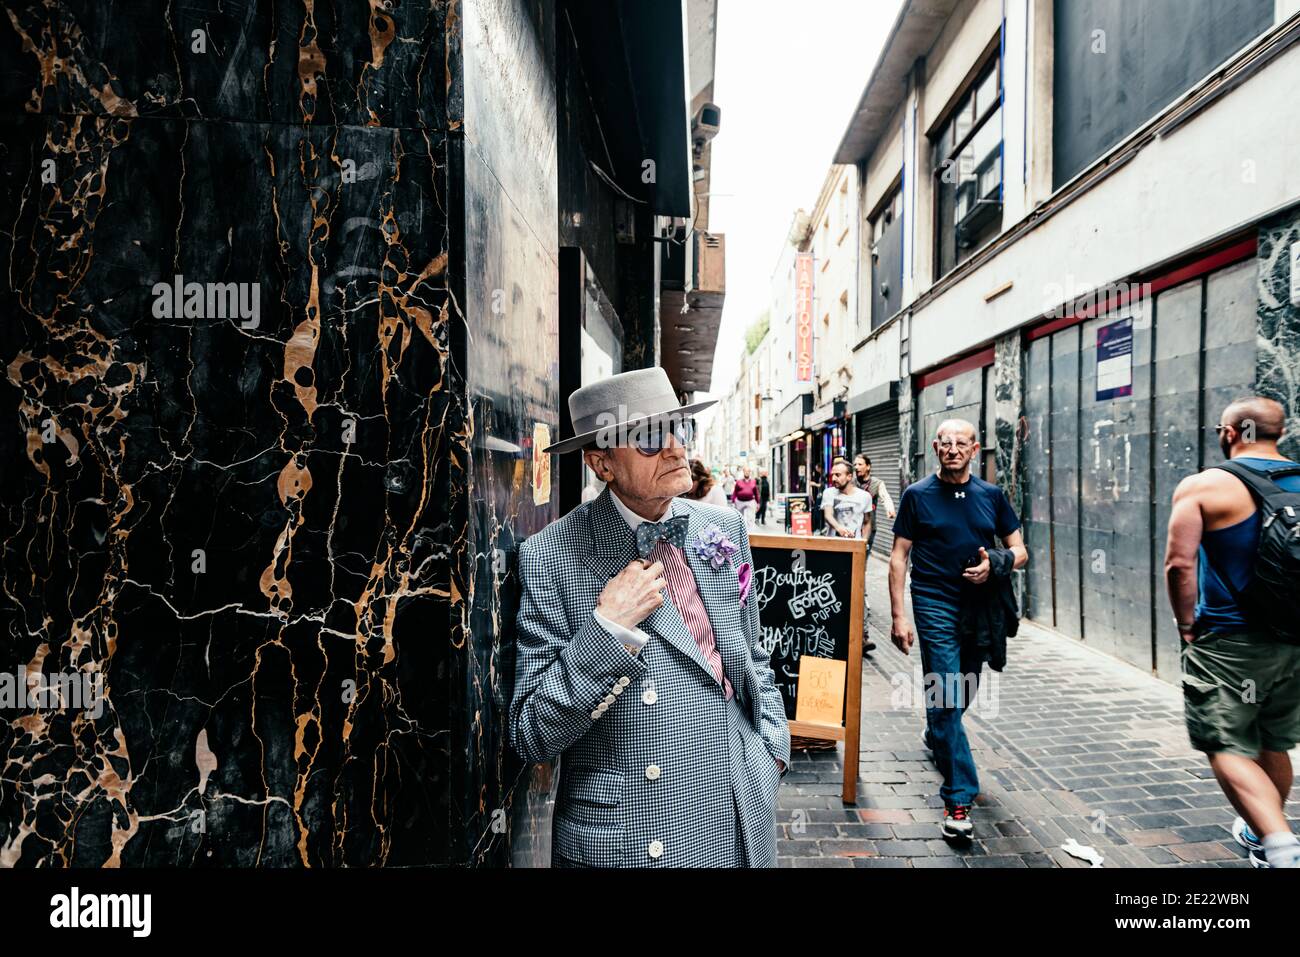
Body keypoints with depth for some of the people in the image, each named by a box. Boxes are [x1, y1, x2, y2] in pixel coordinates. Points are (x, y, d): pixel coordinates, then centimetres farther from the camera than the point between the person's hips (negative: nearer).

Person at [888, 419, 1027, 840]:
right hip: (935, 605, -4)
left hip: (979, 605, 4)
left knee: (964, 691, 20)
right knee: (946, 697, -8)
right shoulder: (917, 495, -3)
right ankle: (958, 798, 0)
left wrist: (995, 565, -14)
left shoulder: (992, 495, 7)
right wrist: (898, 615, -10)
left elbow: (1019, 551, 10)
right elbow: (899, 557, -4)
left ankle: (936, 739, 50)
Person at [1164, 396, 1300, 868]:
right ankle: (1259, 832, 39)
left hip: (1227, 643, -6)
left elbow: (1179, 564, -18)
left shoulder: (1203, 486, -11)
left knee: (1229, 749, 3)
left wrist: (1187, 624, -5)